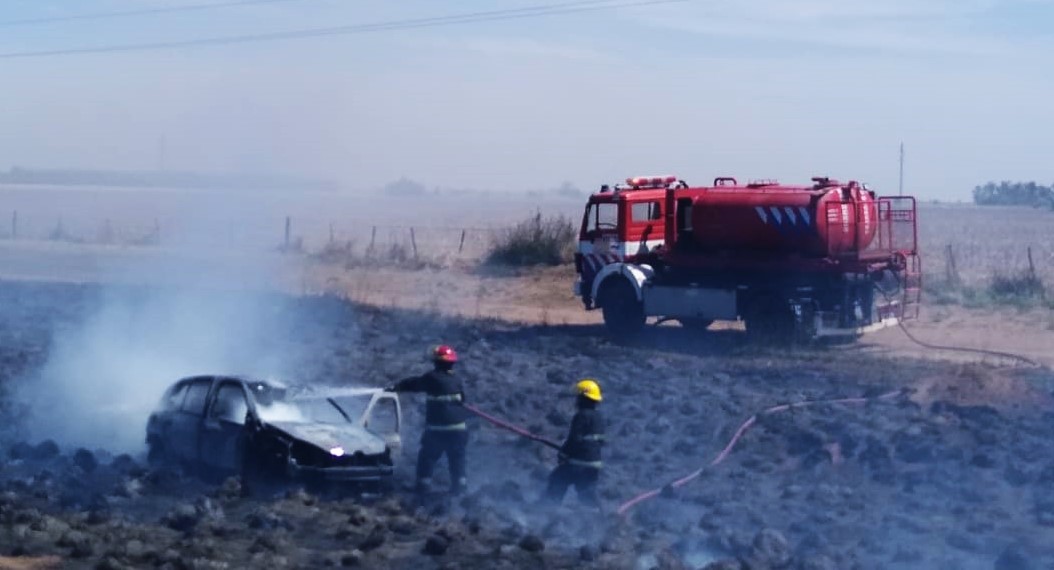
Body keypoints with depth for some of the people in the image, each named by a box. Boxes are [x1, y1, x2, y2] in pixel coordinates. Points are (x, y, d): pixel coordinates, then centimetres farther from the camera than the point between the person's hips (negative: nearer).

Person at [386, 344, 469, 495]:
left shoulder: (431, 378, -7)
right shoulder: (457, 381, 1)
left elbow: (413, 383, 5)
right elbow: (463, 399, 12)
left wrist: (395, 387, 17)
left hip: (436, 428, -3)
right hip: (458, 428, 3)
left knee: (428, 456, 11)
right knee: (457, 458, 14)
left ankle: (423, 484, 10)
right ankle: (459, 485, 15)